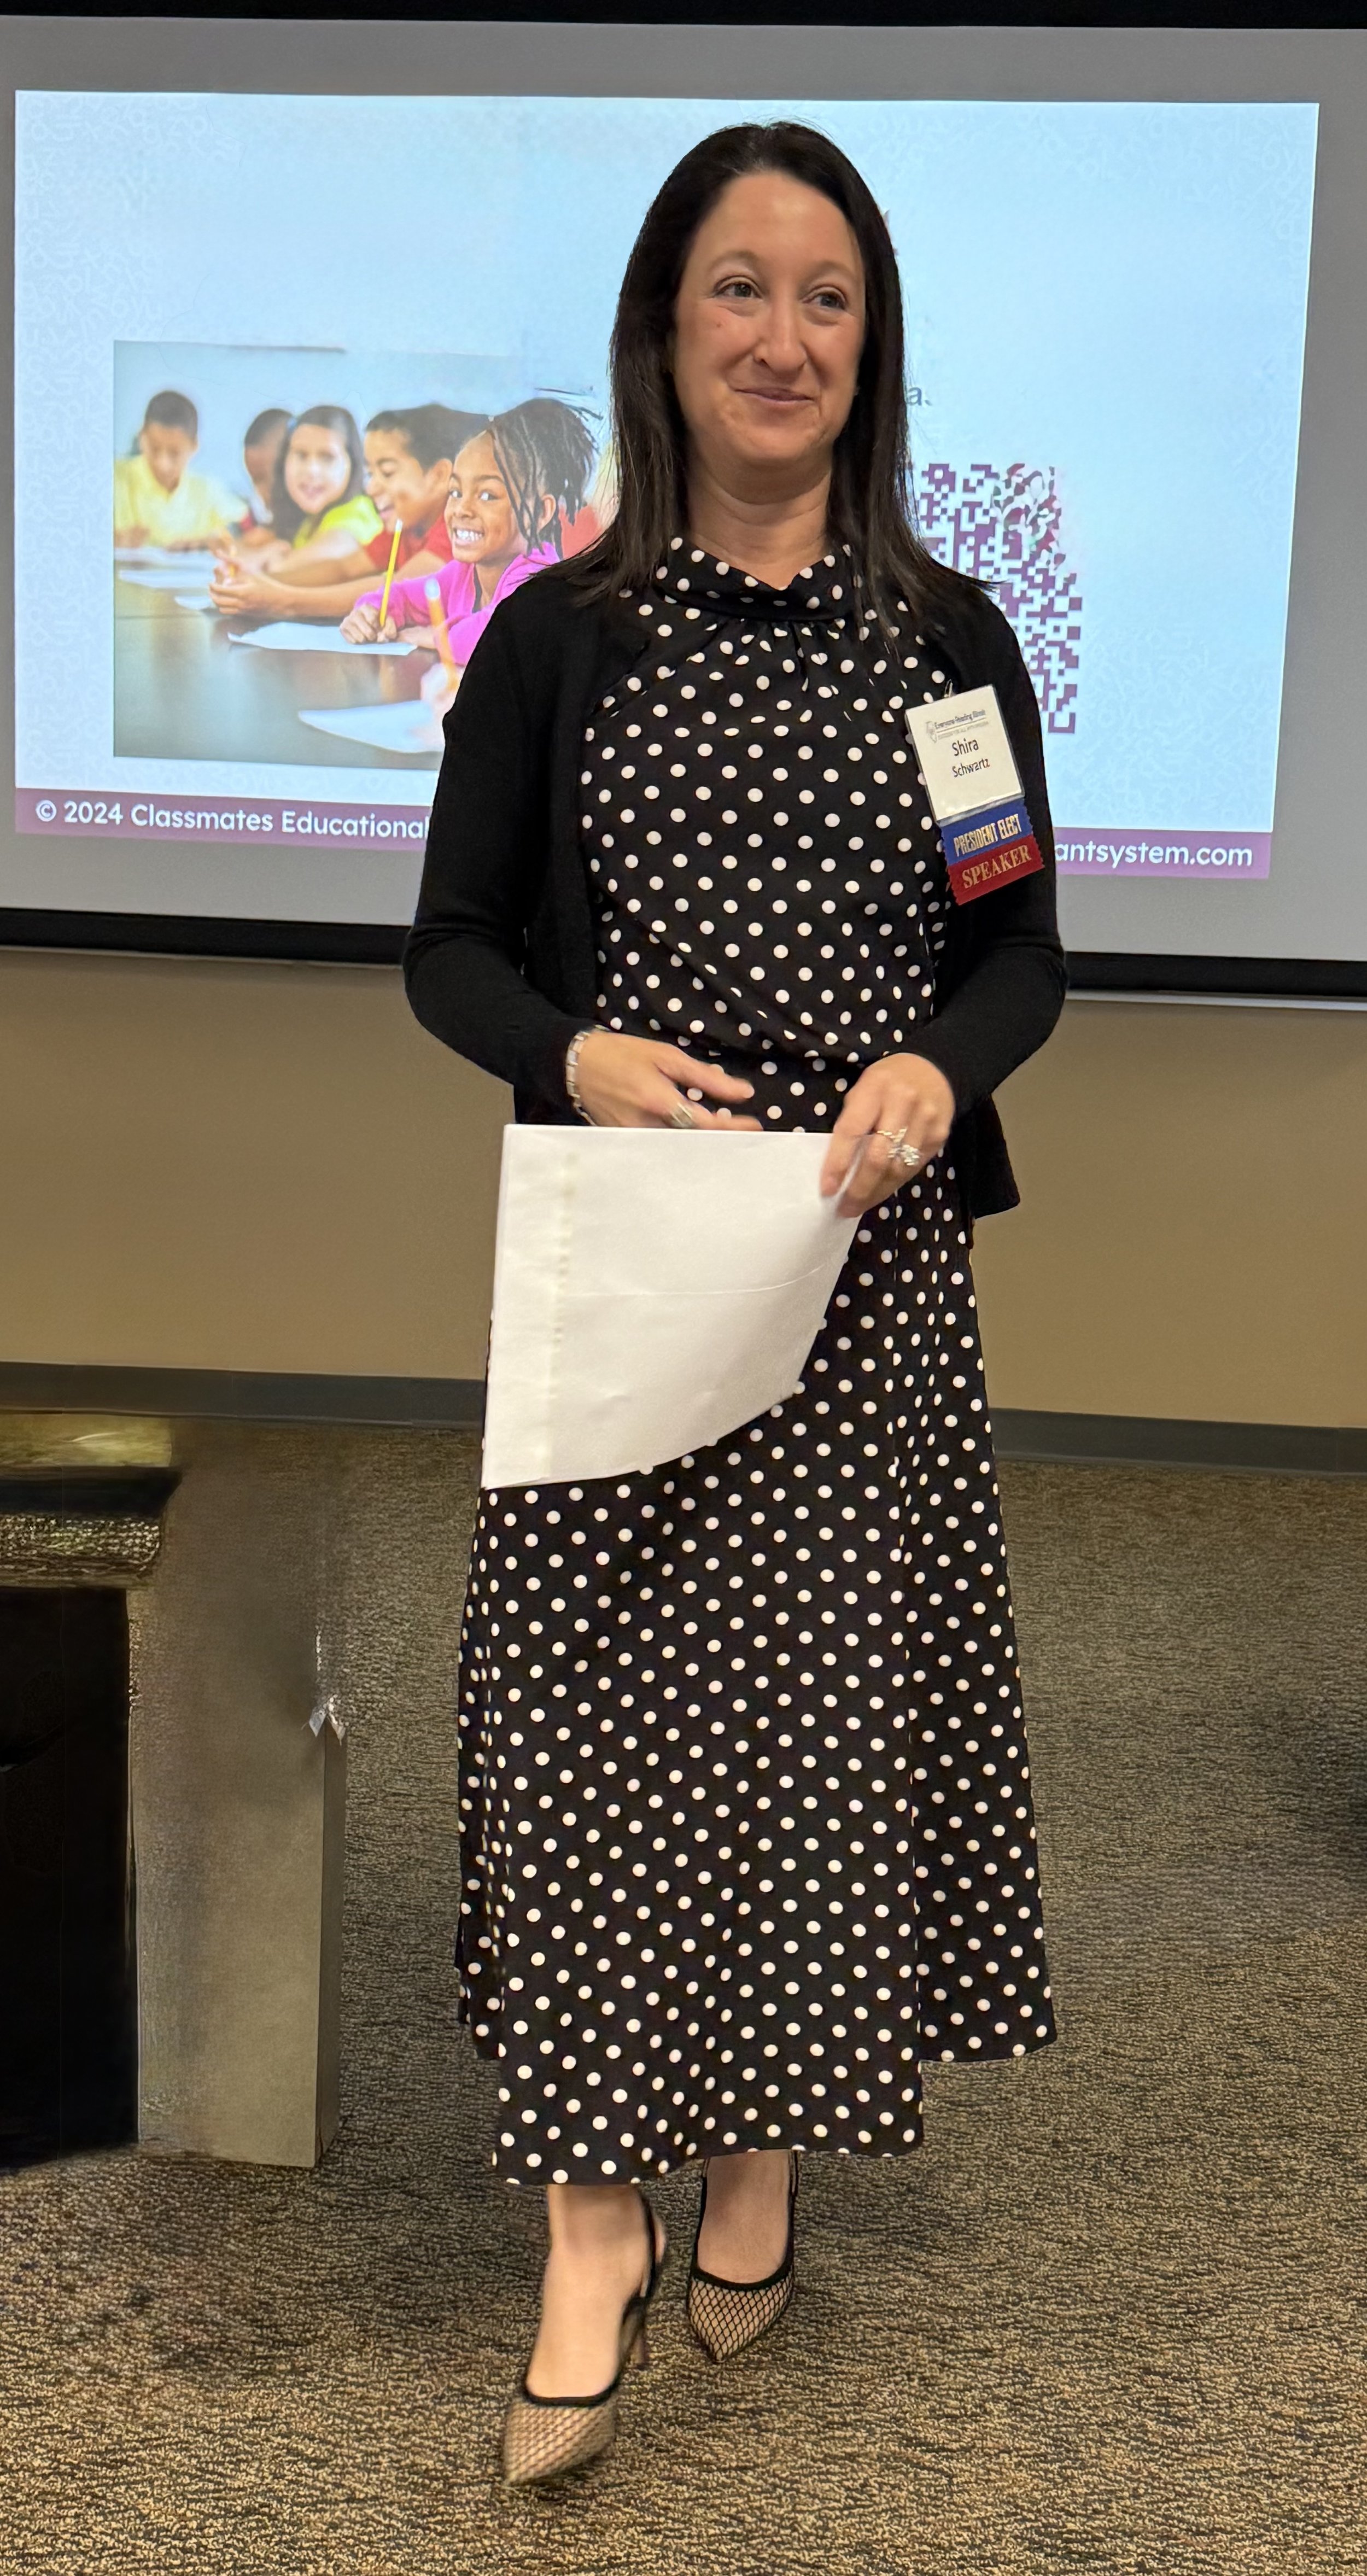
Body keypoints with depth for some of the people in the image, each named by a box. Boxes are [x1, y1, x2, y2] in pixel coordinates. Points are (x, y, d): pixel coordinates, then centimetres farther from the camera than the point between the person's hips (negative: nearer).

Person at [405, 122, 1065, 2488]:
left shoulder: (947, 635, 6)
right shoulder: (558, 636, 2)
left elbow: (1027, 952, 8)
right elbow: (449, 948, 5)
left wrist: (936, 1071, -13)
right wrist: (582, 1055, -15)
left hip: (868, 1266, 1)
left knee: (833, 1674, 7)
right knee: (601, 1686, -1)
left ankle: (758, 2148, 28)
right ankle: (597, 2218, 12)